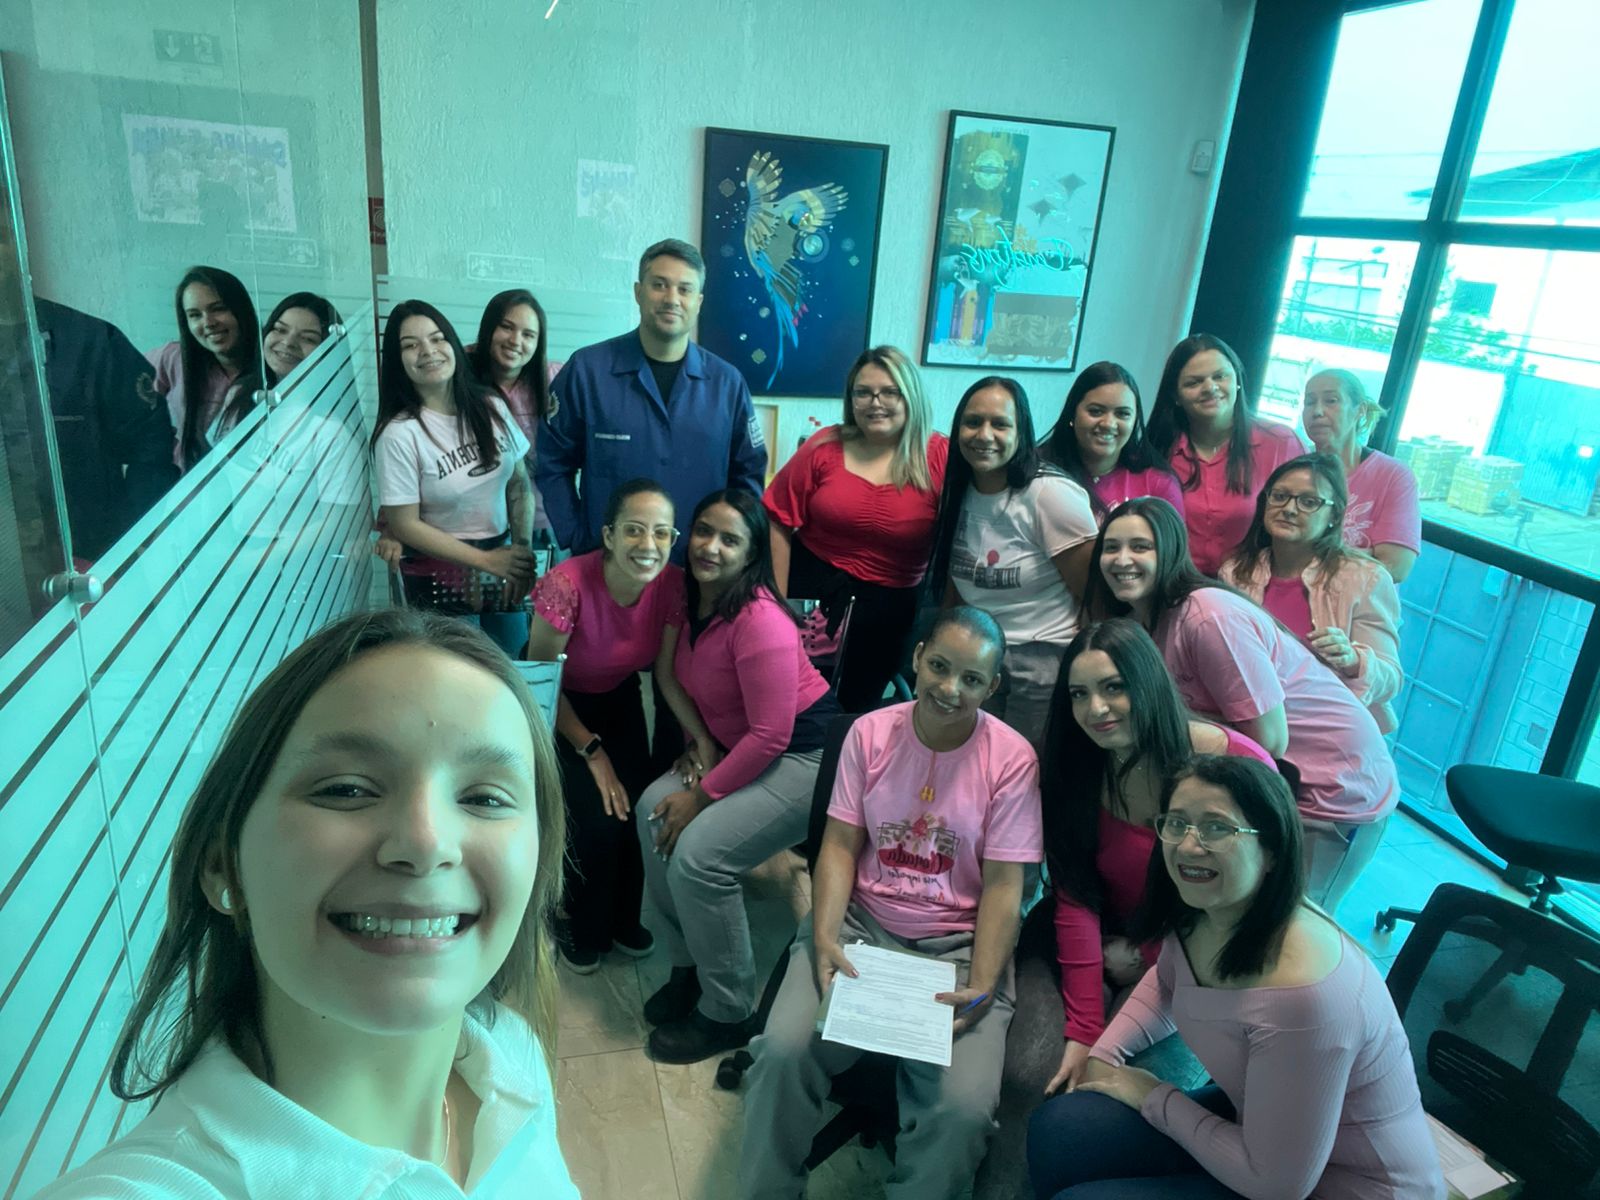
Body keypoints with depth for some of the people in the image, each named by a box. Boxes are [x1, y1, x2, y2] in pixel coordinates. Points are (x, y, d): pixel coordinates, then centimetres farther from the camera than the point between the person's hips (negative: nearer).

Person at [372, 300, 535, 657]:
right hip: (440, 577, -4)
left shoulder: (492, 408, -2)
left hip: (503, 562, 4)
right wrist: (486, 561, -13)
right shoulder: (399, 434, -15)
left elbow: (519, 486, 4)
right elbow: (404, 524, -13)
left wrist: (522, 552, -6)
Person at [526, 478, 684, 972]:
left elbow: (668, 672, -9)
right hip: (556, 705, -4)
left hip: (618, 698, 4)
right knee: (595, 818, -18)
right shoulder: (566, 584, -33)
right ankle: (582, 930, 15)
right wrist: (592, 750, -17)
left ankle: (623, 919, 20)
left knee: (637, 808, -12)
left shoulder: (672, 584, -20)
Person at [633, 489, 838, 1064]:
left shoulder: (759, 619, -26)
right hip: (739, 747, 9)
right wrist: (700, 745, -2)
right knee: (653, 810, -7)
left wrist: (702, 794, -17)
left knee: (698, 855, -19)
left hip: (806, 755, -9)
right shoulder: (691, 598, 0)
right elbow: (675, 679, 15)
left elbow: (771, 735, -25)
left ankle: (727, 1015, 3)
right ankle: (688, 967, 11)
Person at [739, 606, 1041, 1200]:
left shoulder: (1010, 758, -8)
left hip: (959, 943, -1)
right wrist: (825, 938, -15)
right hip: (860, 923, 2)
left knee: (964, 1106, -22)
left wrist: (982, 988, -17)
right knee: (784, 1050, -20)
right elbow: (839, 846, -1)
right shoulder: (870, 732, -1)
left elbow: (1003, 886, -7)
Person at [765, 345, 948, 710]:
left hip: (888, 605, -1)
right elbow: (780, 523, -4)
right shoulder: (824, 447, -7)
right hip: (810, 588, 1)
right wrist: (778, 599, -6)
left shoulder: (940, 457, -12)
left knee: (859, 706, 21)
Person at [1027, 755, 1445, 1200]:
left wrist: (1155, 1098, -13)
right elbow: (1167, 987, 15)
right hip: (1258, 1118, 7)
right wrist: (1102, 1054, 1)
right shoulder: (1197, 914, -10)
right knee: (1060, 1129, -5)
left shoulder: (1300, 993, -35)